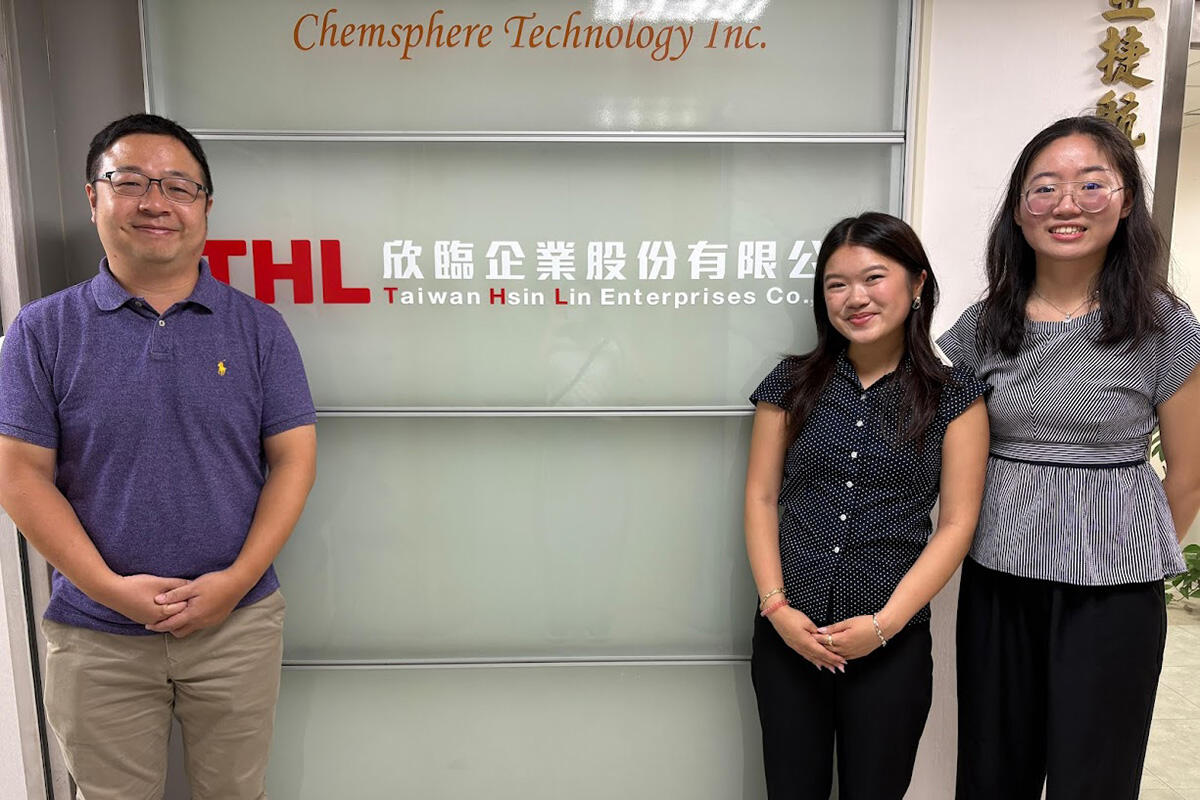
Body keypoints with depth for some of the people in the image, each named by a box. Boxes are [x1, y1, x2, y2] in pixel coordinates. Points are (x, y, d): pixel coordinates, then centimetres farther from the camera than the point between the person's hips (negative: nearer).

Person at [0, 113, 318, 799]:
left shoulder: (259, 328, -1)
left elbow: (293, 460, -4)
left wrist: (236, 580, -13)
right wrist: (109, 587, -13)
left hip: (238, 621, 0)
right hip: (96, 632, 0)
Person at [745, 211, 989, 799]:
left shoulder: (955, 397, -2)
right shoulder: (792, 384, 2)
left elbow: (957, 523, -4)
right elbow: (761, 496, 2)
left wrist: (885, 623, -11)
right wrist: (777, 606, -7)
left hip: (892, 642, -1)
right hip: (788, 634, 2)